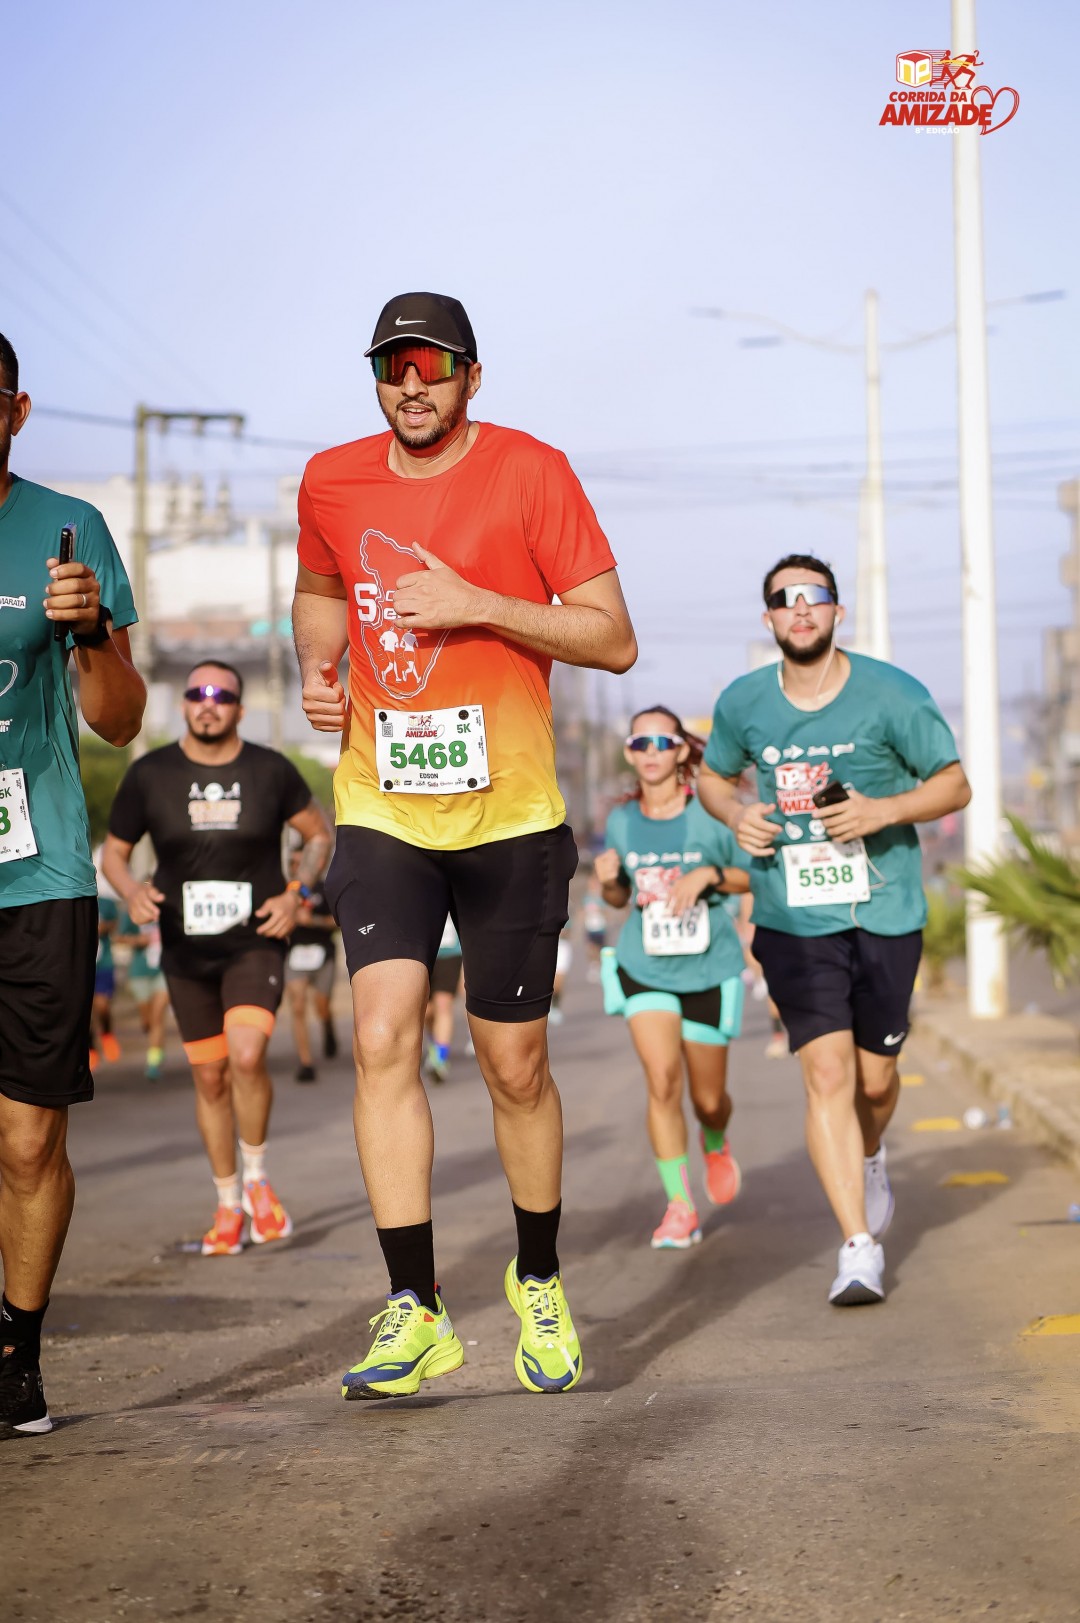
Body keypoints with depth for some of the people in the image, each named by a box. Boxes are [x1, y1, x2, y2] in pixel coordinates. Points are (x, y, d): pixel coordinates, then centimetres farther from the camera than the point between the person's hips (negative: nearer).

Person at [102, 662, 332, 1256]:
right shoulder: (150, 775, -2)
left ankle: (257, 1179, 1)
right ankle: (228, 1206, 25)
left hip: (255, 943, -2)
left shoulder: (270, 771, -4)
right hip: (186, 951, 2)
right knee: (209, 1077, 8)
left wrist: (296, 893, -6)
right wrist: (132, 891, -14)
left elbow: (319, 834, 10)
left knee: (247, 1056, -23)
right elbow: (113, 853, 7)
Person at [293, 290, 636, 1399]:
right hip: (381, 811, 2)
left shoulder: (531, 473, -6)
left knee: (514, 1067, 6)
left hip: (509, 817, -2)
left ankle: (539, 1282, 30)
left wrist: (477, 604, -18)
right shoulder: (332, 482, 6)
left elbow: (614, 641, -7)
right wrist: (316, 665, 6)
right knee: (383, 1040, -14)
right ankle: (414, 1313, -9)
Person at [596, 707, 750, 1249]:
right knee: (662, 1082, -16)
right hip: (645, 966, 1)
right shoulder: (621, 820, 0)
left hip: (709, 968, -1)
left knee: (708, 1097, 8)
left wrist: (708, 875, -18)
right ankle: (680, 1207, -6)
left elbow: (754, 876, 0)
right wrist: (608, 880, -10)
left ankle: (716, 1146, 45)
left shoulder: (710, 813, -9)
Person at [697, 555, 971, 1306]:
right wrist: (736, 814, -5)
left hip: (885, 914, 0)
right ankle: (860, 1249, -10)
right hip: (794, 920, 0)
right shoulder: (742, 703, 1)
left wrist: (884, 810, -18)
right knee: (827, 1073, -13)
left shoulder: (892, 694, -6)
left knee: (874, 1077, 9)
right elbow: (713, 776, 18)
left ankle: (870, 1160, 46)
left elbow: (956, 785, 0)